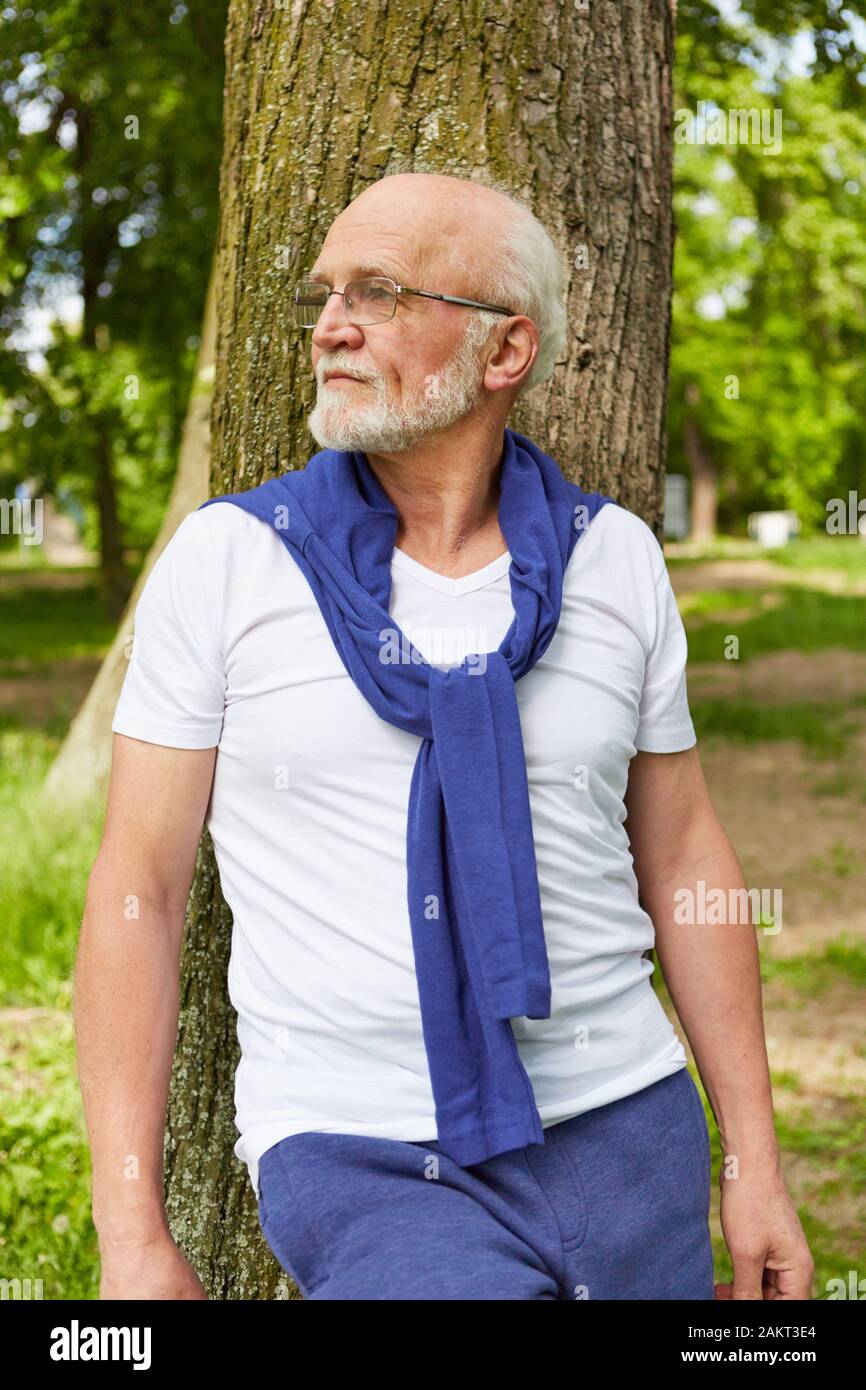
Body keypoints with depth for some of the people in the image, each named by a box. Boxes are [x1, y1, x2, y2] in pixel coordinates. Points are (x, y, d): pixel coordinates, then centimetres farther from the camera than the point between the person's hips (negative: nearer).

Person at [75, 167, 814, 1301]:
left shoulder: (615, 556, 4)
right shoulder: (225, 558, -2)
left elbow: (681, 849, 11)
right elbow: (139, 887, -2)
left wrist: (754, 1165, 10)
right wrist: (133, 1239, -7)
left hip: (626, 1131, 3)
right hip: (359, 1158, -3)